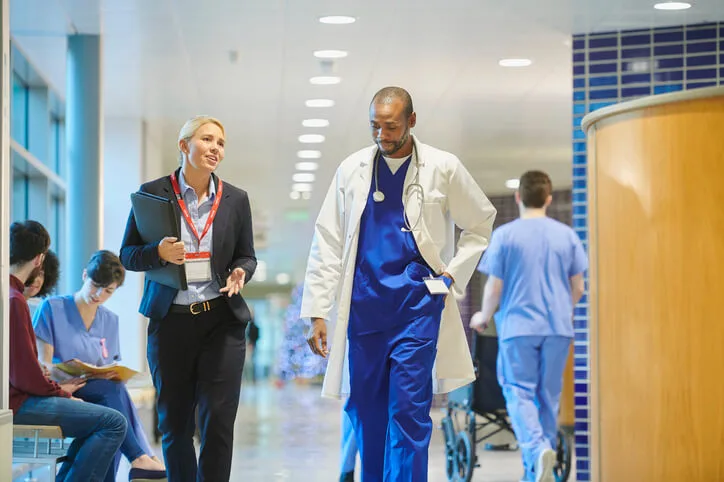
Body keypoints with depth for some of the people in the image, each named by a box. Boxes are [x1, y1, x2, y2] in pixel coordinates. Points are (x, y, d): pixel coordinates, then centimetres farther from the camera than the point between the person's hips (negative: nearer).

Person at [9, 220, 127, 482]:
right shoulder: (13, 300, -19)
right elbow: (25, 377, -21)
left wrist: (47, 382, 11)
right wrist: (59, 391, -5)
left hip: (14, 395, 10)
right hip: (17, 404, -10)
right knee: (114, 423, -14)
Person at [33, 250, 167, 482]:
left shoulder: (110, 321, 17)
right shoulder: (51, 308, 2)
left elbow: (110, 372, 15)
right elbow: (43, 364, -6)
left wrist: (114, 373, -10)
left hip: (99, 397, 4)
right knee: (112, 390, -33)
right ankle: (139, 457, -30)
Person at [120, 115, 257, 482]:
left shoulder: (235, 199, 7)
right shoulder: (153, 193, 1)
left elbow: (247, 257, 13)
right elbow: (127, 256, 4)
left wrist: (239, 273, -10)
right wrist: (158, 253, -17)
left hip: (221, 322, 1)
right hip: (171, 322, 0)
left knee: (218, 420, -5)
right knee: (174, 422, 8)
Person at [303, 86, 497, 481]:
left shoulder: (443, 168, -1)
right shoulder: (352, 170, 4)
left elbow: (480, 223, 14)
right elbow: (327, 244, 4)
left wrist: (453, 274, 2)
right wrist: (317, 312, -1)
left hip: (417, 301, -2)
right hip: (364, 304, 3)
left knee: (408, 410, -10)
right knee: (364, 410, 7)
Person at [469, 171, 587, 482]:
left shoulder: (505, 235, -4)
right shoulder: (566, 235, 4)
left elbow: (494, 287, -4)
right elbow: (578, 287, 7)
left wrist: (484, 318, 14)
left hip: (518, 327, -3)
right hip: (558, 328, 3)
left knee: (519, 392, 2)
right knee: (549, 395, 11)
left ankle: (536, 448, -23)